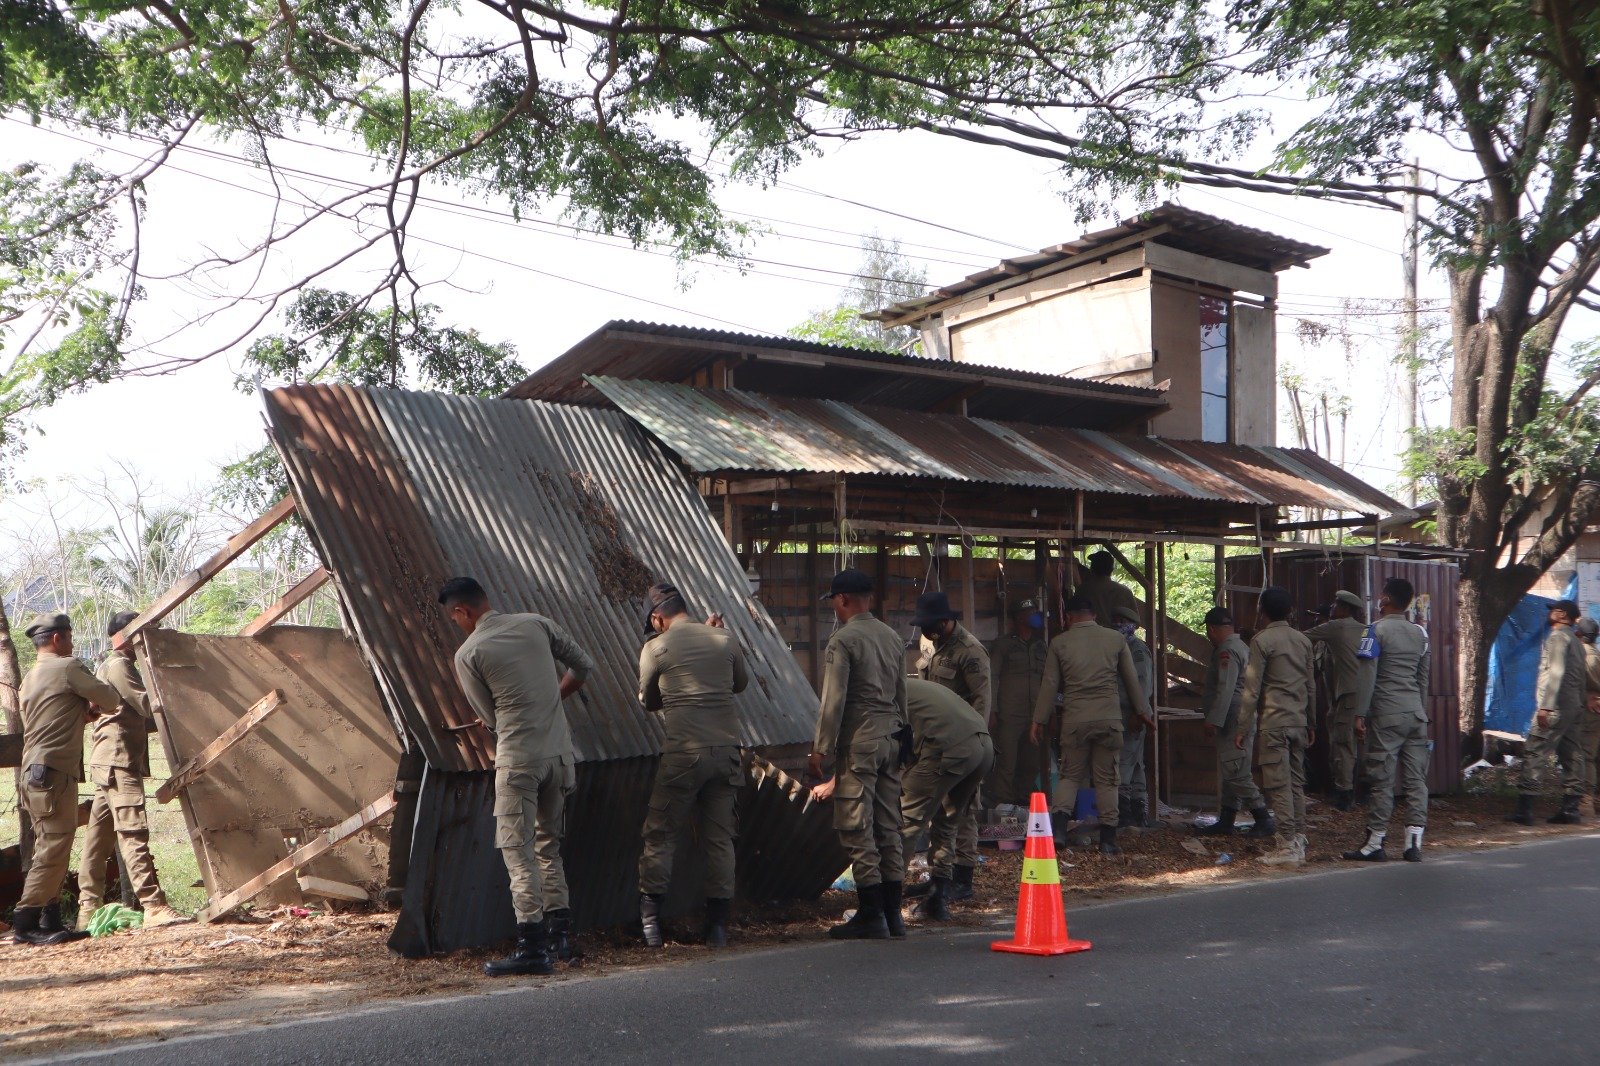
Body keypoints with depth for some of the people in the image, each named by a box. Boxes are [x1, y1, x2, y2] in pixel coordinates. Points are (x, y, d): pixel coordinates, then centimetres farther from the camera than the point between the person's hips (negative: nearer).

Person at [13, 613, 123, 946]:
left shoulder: (31, 676, 20)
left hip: (35, 771, 10)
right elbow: (110, 700, -5)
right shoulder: (67, 667, -7)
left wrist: (84, 712, 13)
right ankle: (26, 923, -11)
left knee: (52, 848, 12)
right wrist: (96, 707, 17)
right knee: (54, 847, -10)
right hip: (53, 772, -10)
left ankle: (50, 921, 14)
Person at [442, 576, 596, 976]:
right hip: (560, 753, 6)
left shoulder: (468, 654, -5)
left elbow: (490, 716, 1)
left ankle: (532, 946, -9)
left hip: (517, 759, -6)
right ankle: (560, 933, 20)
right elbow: (584, 666, 11)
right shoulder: (536, 624, 6)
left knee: (518, 849, -3)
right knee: (550, 843, 18)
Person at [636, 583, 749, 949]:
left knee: (660, 834, 9)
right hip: (727, 750, 4)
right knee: (720, 839, 10)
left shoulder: (656, 648, -2)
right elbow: (741, 683, 22)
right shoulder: (725, 640, 7)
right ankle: (718, 925, 13)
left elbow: (648, 701, 12)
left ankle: (650, 917, 8)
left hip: (684, 753, -4)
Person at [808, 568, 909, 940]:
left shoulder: (843, 640, -10)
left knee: (857, 829, -3)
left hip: (858, 741, -8)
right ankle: (893, 913, 14)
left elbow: (833, 700, -14)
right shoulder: (893, 638, 13)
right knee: (888, 828, 11)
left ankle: (871, 915, -2)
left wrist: (821, 748, -9)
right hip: (890, 739, 8)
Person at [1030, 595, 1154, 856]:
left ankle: (1059, 823, -8)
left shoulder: (1059, 643, 2)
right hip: (1109, 718, 0)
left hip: (1074, 720, 0)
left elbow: (1050, 685, 3)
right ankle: (1108, 838, 6)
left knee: (1070, 775, 11)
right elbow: (1132, 680, 11)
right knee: (1107, 779, 7)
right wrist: (1143, 711, 23)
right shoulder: (1115, 639, 5)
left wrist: (1039, 720, 12)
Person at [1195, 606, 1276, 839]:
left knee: (1236, 773, -10)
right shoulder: (1240, 646, 19)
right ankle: (1225, 822, 17)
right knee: (1229, 773, 12)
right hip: (1236, 723, 11)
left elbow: (1225, 689, -22)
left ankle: (1264, 821, -8)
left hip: (1234, 721, -11)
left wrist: (1214, 720, -23)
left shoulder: (1227, 651, -14)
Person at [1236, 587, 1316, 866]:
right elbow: (1310, 686, 15)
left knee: (1278, 783, -5)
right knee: (1296, 781, 11)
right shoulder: (1303, 640, 10)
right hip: (1299, 722, 6)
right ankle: (1299, 841, 12)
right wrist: (1311, 722, 23)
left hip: (1273, 721, -6)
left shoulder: (1262, 641, -8)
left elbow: (1252, 688, -10)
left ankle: (1287, 845, -7)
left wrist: (1243, 728, -6)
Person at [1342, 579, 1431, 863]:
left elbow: (1367, 675, -11)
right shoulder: (1420, 633, 13)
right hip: (1416, 714, 6)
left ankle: (1374, 844, -1)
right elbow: (1423, 677, 18)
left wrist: (1360, 714, -8)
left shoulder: (1377, 630, -6)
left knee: (1382, 780, -4)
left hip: (1386, 715, -6)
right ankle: (1414, 842, 3)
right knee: (1416, 779, 4)